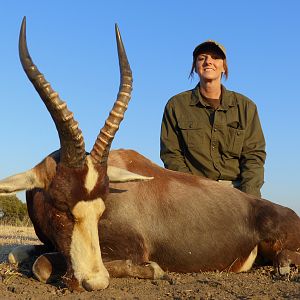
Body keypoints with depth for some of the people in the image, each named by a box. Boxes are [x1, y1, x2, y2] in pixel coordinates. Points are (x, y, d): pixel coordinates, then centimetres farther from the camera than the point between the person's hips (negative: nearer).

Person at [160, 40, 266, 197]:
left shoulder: (246, 106, 12)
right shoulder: (176, 105, 9)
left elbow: (254, 154, 7)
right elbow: (171, 154, 5)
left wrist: (247, 197, -9)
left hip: (238, 189, 2)